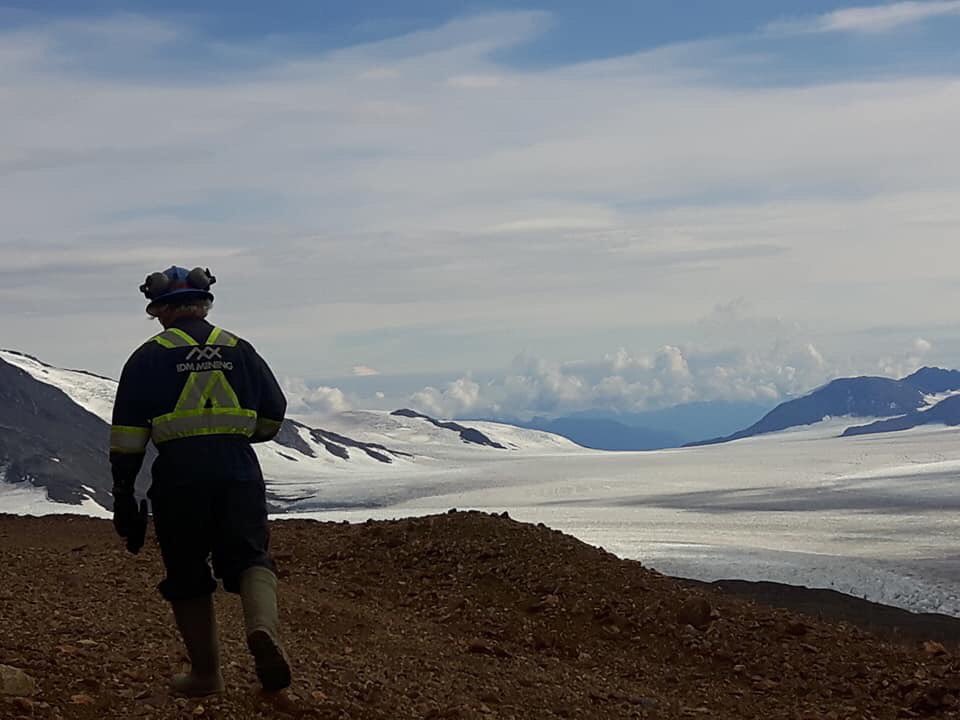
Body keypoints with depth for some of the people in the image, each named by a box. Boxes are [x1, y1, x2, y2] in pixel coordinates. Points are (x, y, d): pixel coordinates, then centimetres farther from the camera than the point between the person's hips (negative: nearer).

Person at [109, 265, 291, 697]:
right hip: (239, 469, 1)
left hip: (178, 473, -1)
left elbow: (127, 434, 1)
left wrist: (123, 494, 6)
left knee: (187, 576, 11)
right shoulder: (239, 349, 14)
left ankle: (205, 673, 17)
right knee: (250, 557, 5)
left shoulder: (149, 356, 6)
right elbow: (273, 416, 18)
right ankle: (263, 626, -26)